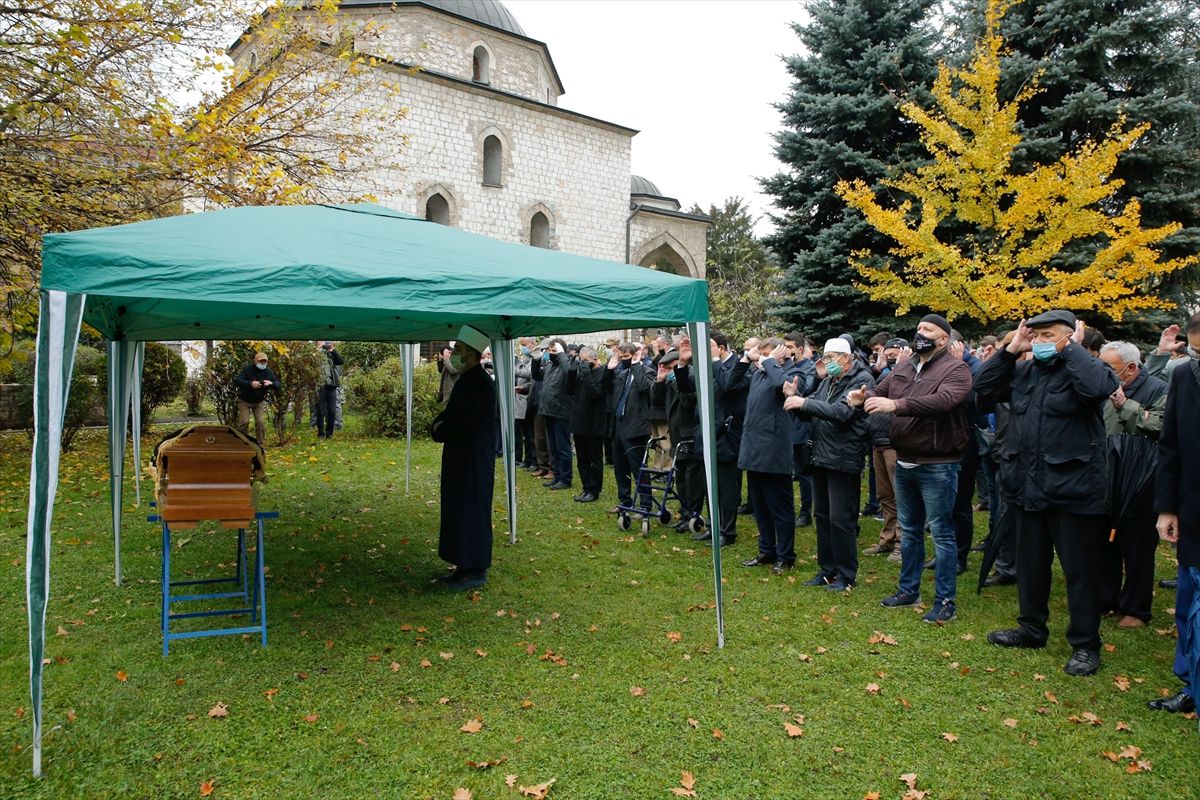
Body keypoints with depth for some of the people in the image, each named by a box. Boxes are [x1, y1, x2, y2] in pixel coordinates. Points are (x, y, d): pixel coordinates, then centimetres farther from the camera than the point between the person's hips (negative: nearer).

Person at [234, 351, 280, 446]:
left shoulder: (268, 371, -3)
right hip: (244, 401, -2)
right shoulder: (247, 369, -14)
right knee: (244, 422, -10)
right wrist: (250, 384, -42)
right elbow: (237, 380, -26)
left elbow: (278, 385, -7)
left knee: (261, 423, -8)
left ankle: (259, 445, 4)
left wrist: (271, 383, -32)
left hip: (260, 402, 3)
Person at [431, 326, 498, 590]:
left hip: (474, 462, -10)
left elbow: (461, 421, -23)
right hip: (459, 459, 10)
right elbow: (450, 414, 15)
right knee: (458, 512, 14)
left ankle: (476, 572, 7)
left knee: (471, 513, -2)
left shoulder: (480, 383, -18)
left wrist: (439, 429, -6)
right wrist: (439, 425, -6)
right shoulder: (464, 379, 12)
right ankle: (465, 567, 23)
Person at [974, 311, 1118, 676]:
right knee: (1030, 563, 18)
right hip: (1030, 487, 7)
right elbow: (984, 386, 7)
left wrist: (1072, 348, -17)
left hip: (1074, 490, -7)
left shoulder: (1082, 369, -9)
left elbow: (1098, 387, -31)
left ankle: (1085, 644, 17)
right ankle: (1032, 628, 34)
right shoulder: (1024, 371, 10)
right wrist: (1011, 349, 1)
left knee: (1080, 570, 4)